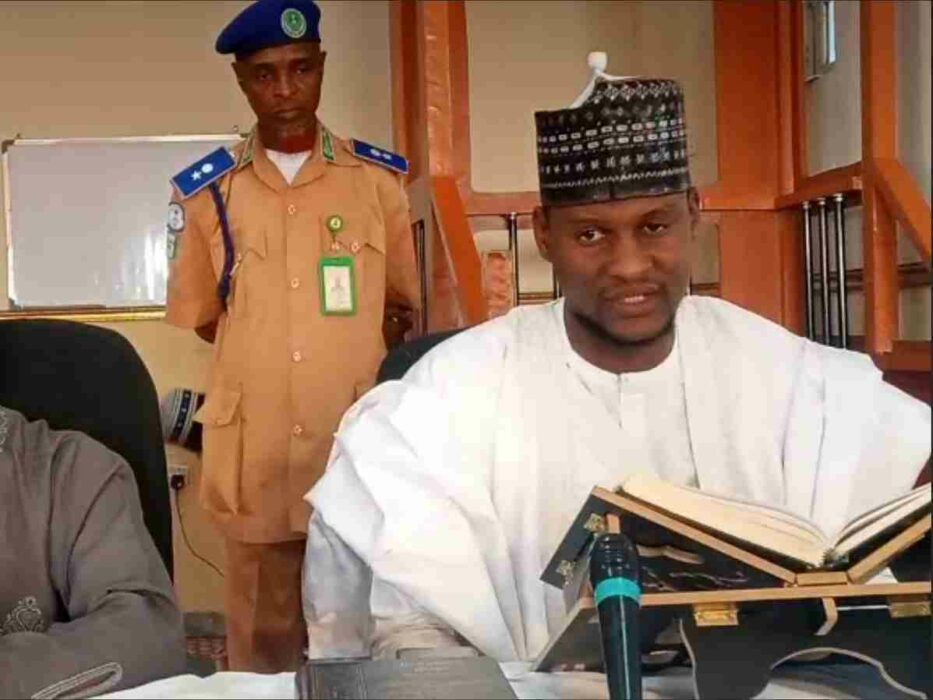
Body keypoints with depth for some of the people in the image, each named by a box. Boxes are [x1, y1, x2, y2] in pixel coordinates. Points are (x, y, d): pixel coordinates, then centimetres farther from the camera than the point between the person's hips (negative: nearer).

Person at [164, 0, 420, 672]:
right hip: (256, 453, 0)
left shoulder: (379, 179, 5)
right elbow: (199, 318, 10)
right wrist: (281, 350, 1)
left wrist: (349, 351, -4)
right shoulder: (206, 191, 3)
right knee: (264, 642, 9)